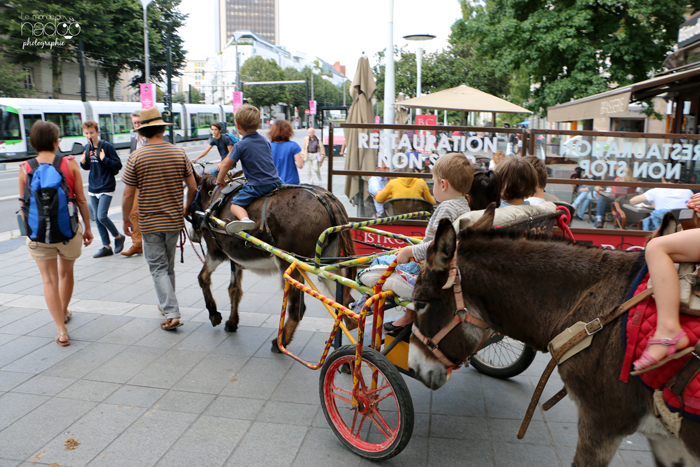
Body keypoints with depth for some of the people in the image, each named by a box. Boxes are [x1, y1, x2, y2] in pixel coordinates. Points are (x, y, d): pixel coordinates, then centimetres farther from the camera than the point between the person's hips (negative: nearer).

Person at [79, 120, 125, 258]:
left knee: (102, 216, -16)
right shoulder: (86, 148, 8)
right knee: (97, 219, 7)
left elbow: (118, 165, -10)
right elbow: (87, 167, 19)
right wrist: (83, 163, -2)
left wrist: (105, 159, -23)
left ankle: (118, 237, 8)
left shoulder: (107, 146, -9)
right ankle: (106, 247, 15)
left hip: (106, 188, -6)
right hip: (92, 188, 6)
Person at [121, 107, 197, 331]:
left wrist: (126, 220, 5)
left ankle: (171, 314, -4)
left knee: (158, 268, 4)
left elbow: (128, 195, -9)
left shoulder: (136, 157, -11)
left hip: (149, 223, -3)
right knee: (169, 265, 20)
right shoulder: (179, 153, -3)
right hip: (174, 220, 3)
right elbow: (192, 188, 0)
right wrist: (186, 208, 18)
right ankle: (167, 304, 35)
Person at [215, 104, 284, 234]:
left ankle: (244, 219, -32)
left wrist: (220, 180, 11)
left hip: (256, 185, -6)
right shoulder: (263, 139, 10)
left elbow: (226, 164, -6)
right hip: (276, 181, 6)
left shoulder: (240, 145, -10)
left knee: (235, 204, -3)